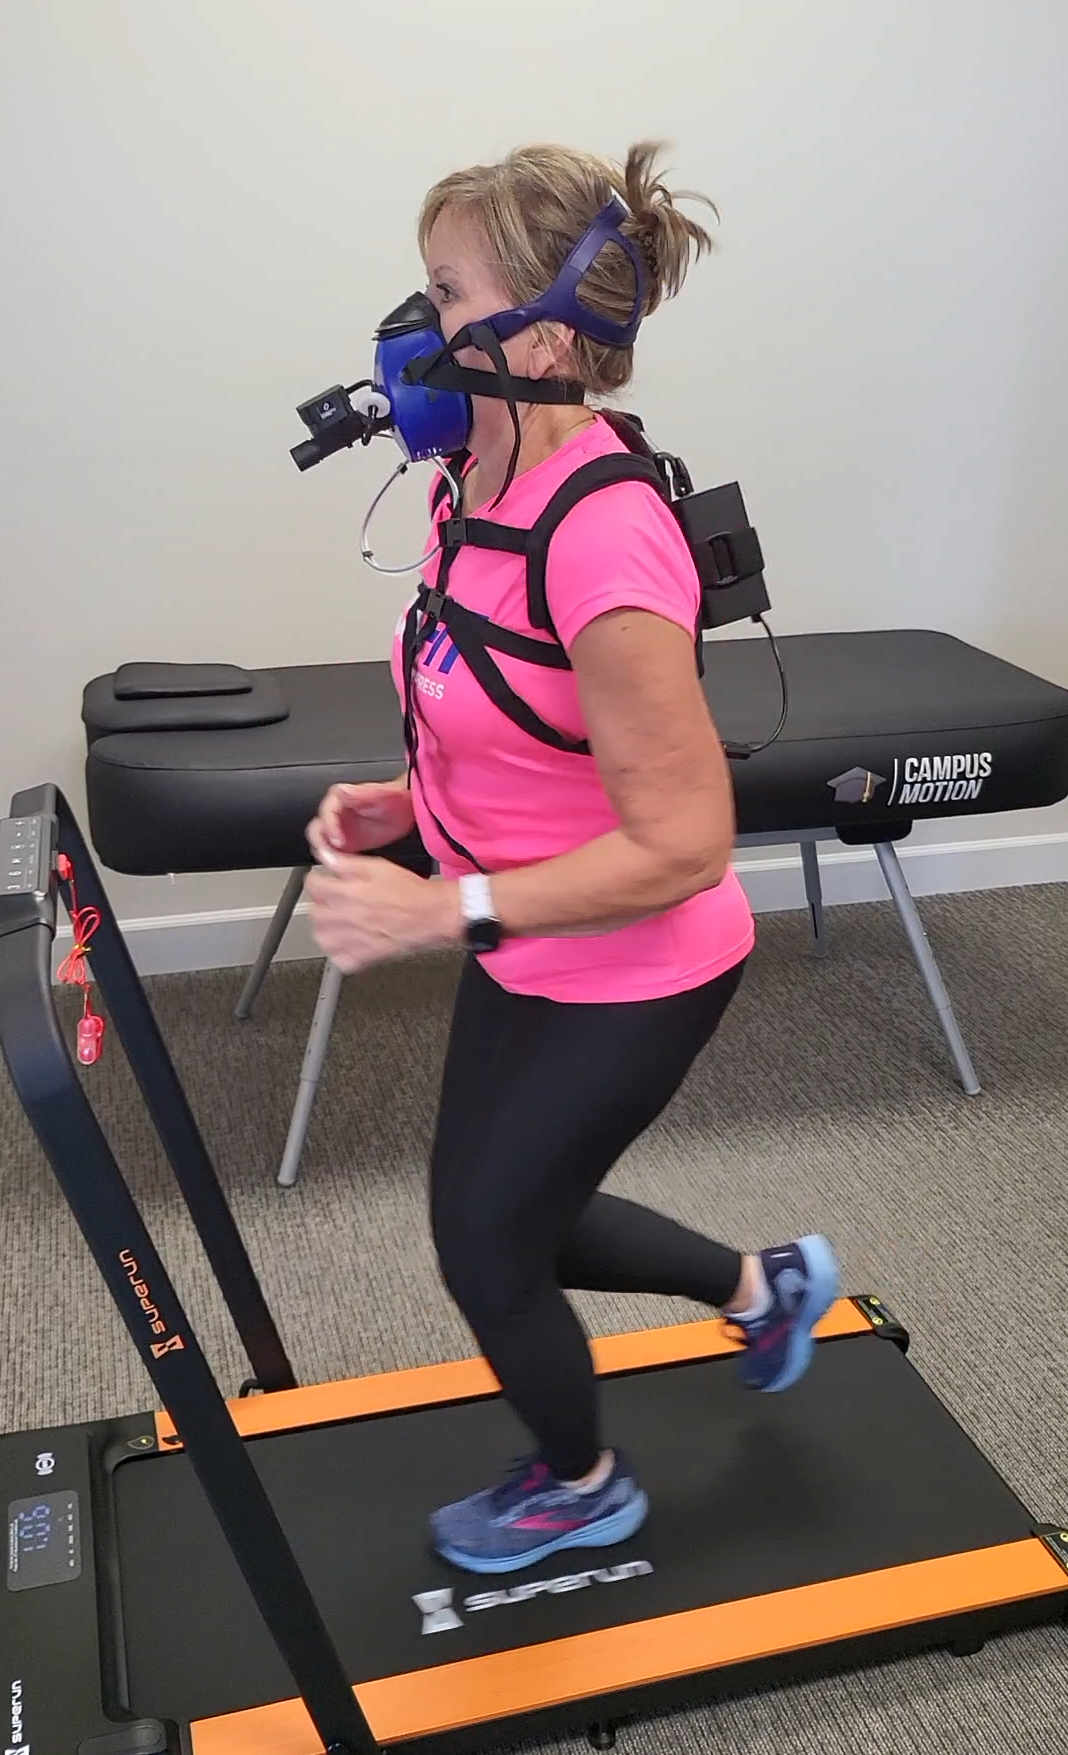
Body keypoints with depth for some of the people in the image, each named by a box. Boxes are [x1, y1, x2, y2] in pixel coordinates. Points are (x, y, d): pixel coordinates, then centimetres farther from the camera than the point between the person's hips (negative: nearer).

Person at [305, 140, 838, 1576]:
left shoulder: (601, 542, -30)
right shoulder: (495, 489, -2)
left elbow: (684, 841, -27)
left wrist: (440, 911, -28)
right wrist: (408, 805, -1)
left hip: (632, 977, -8)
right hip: (524, 955, 8)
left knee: (485, 1238, 12)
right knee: (509, 1215, 24)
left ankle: (584, 1488, 45)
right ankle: (767, 1286, 48)